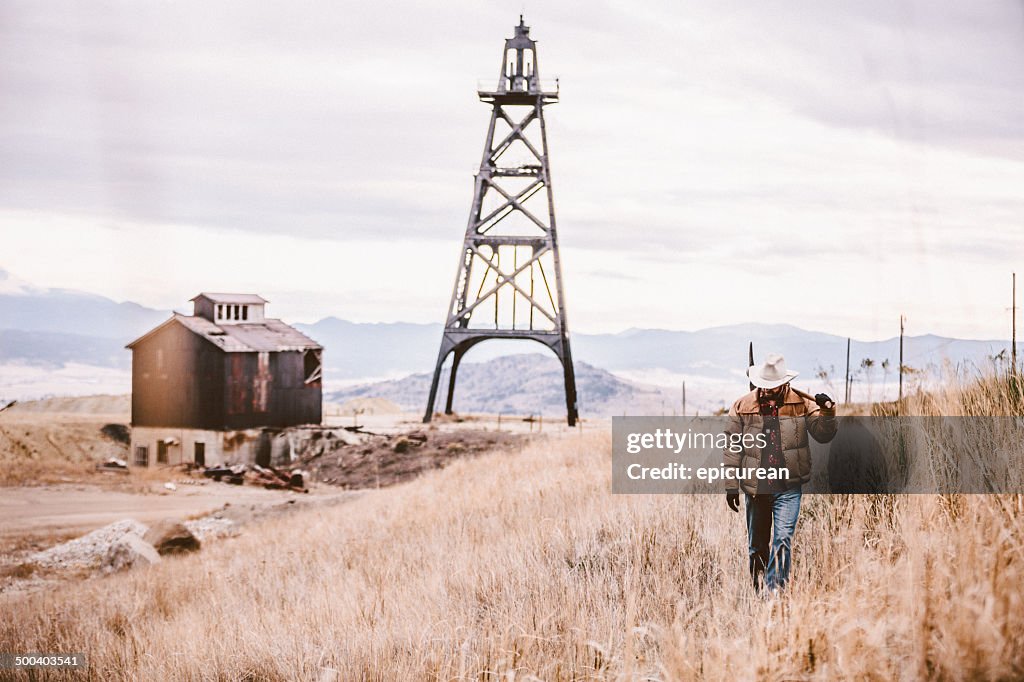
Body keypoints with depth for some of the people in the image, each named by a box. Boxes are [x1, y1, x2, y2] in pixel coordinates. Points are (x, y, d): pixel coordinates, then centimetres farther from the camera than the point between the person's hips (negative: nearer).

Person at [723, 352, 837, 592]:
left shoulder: (801, 404, 1)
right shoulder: (742, 407, 1)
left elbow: (823, 435, 1)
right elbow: (732, 449, 4)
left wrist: (826, 411, -18)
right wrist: (731, 487, 1)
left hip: (788, 488, -2)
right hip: (755, 487, 2)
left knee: (783, 539, -14)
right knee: (756, 545, 12)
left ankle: (775, 589, -13)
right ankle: (758, 592, 26)